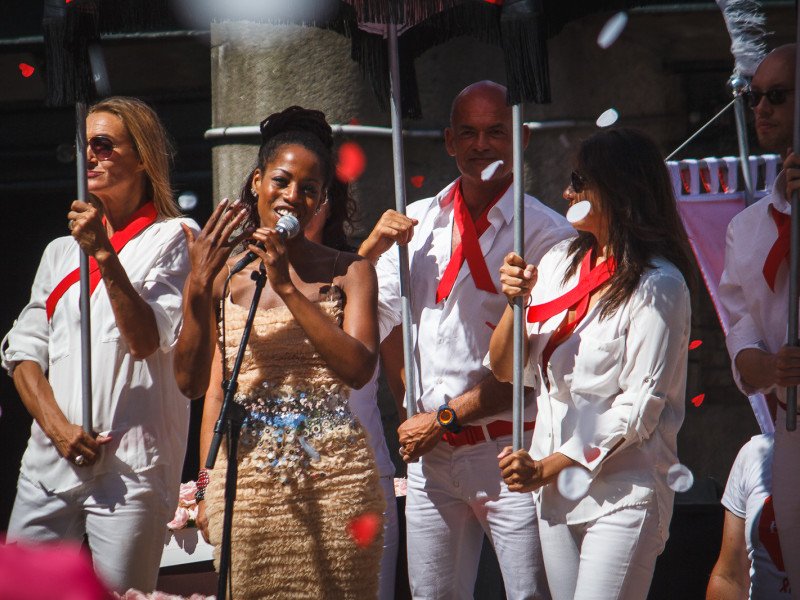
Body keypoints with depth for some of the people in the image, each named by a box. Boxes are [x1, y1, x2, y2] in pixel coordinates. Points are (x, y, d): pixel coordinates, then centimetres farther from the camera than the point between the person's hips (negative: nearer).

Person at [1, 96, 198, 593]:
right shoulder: (61, 251, 19)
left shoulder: (174, 240, 3)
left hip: (130, 470, -5)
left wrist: (105, 256, -16)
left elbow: (145, 340, -10)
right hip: (49, 464, 5)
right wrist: (57, 425, -3)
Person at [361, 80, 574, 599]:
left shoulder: (547, 232, -6)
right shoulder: (417, 224, 11)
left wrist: (446, 419, -10)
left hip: (509, 452, -5)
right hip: (430, 456, 5)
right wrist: (370, 250, -3)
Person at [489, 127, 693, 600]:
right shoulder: (561, 262, 10)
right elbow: (505, 370, 11)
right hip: (556, 491, 6)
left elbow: (640, 406, -13)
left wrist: (547, 468, -14)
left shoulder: (658, 286, -10)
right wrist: (516, 302, -8)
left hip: (623, 495, -6)